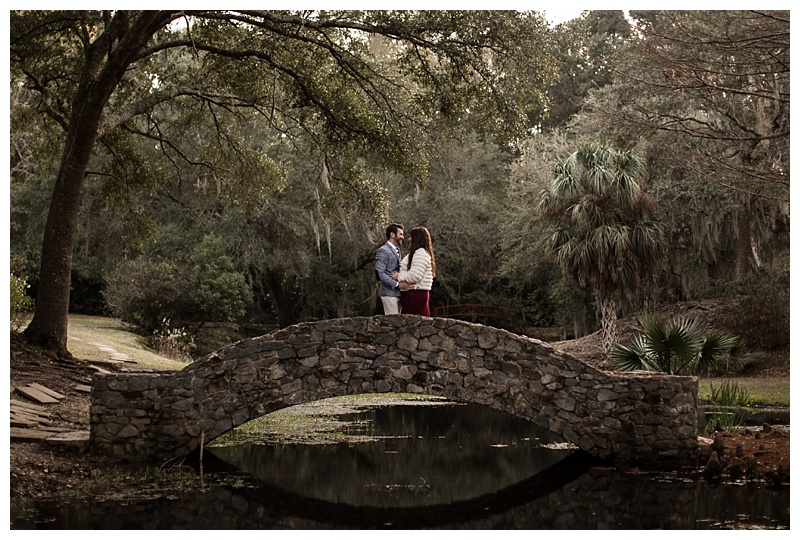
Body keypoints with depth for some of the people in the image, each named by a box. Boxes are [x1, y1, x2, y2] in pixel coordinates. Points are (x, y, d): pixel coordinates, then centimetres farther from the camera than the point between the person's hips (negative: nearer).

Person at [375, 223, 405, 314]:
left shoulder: (396, 251, 20)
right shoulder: (383, 251, -9)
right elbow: (380, 273, -17)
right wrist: (397, 284, -20)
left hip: (397, 293, 9)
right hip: (389, 293, -9)